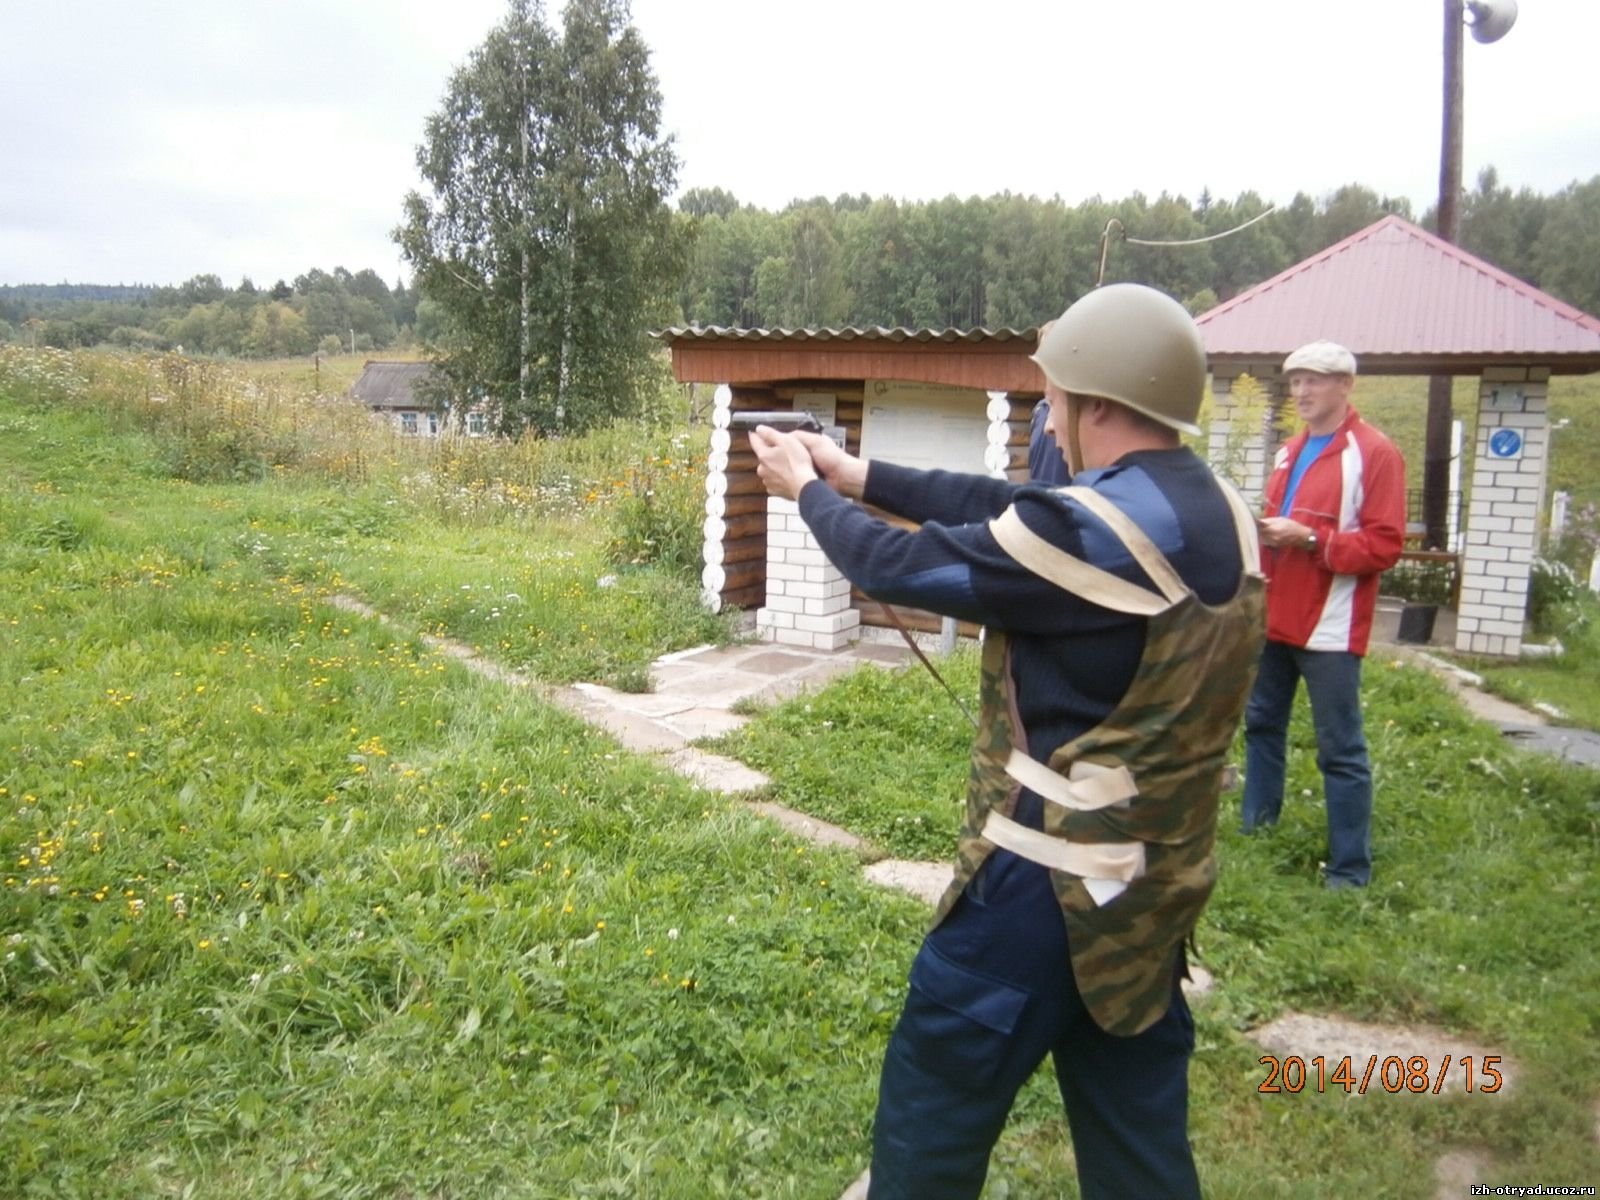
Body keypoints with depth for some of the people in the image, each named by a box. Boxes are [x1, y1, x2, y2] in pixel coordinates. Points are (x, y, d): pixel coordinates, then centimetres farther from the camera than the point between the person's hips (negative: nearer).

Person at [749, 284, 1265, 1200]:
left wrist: (810, 489, 5)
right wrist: (860, 475, 11)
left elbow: (898, 568, -14)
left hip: (1052, 884, -8)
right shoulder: (1218, 511, 3)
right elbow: (1007, 509, 8)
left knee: (934, 1108, 13)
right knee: (1138, 1123, 23)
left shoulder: (1089, 527, -24)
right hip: (1157, 879, 9)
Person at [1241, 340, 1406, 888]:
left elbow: (1383, 546, -15)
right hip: (1275, 616, 8)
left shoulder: (1376, 454, -9)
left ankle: (1351, 869, 8)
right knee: (1262, 723, 18)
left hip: (1329, 628, -8)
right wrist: (1264, 531, 4)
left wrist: (1309, 539, -23)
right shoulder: (1290, 451, 16)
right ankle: (1256, 829, 33)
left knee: (1340, 750, -2)